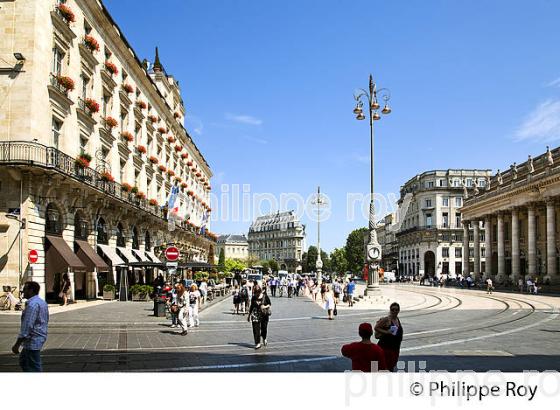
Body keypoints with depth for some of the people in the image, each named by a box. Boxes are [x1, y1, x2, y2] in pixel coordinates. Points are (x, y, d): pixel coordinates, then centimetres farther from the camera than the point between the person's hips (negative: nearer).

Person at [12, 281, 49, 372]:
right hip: (39, 338, 10)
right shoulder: (42, 302, 12)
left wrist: (17, 344, -20)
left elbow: (27, 326, -24)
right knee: (23, 360, 23)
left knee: (34, 367, -2)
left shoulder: (32, 305, -20)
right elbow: (44, 322, 19)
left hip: (32, 342, -10)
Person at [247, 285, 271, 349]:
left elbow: (269, 304, 5)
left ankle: (264, 339, 38)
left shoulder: (265, 296, -4)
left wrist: (265, 307, -16)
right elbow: (251, 307, 13)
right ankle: (258, 343, -2)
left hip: (264, 314, -1)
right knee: (256, 329, -7)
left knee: (264, 328, 8)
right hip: (255, 315, 1)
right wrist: (249, 315, 17)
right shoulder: (253, 298, 3)